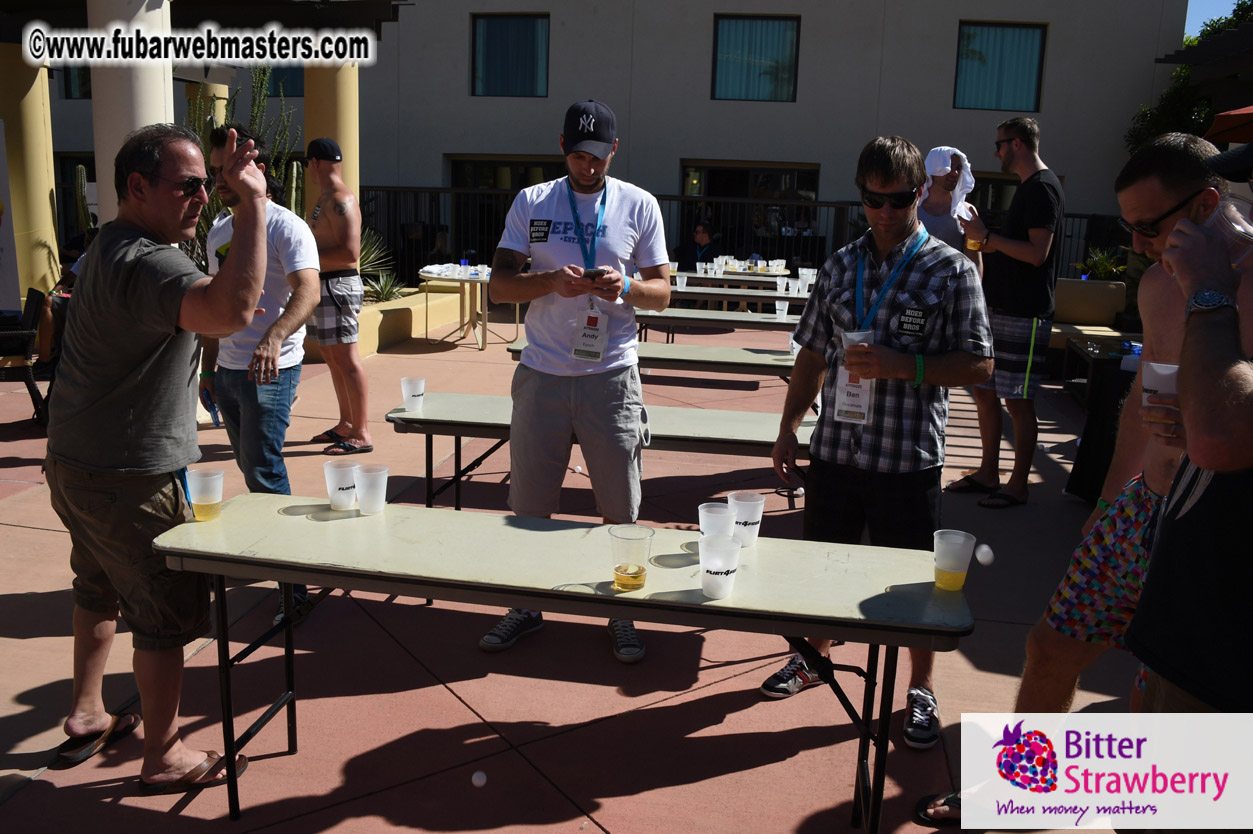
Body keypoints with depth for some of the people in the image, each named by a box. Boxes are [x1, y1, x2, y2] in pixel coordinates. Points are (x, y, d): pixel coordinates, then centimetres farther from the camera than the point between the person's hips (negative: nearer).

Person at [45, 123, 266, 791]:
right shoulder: (143, 265, -26)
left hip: (75, 461, 11)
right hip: (128, 476, -11)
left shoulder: (110, 248, 10)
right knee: (165, 614, 2)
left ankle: (86, 716, 42)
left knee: (99, 590, 26)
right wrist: (251, 204, -40)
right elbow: (233, 310, -46)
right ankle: (163, 756, 17)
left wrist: (239, 192, 16)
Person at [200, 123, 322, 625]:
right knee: (252, 469, 16)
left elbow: (307, 291, -27)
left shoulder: (286, 227, -11)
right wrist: (208, 366, 18)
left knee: (264, 474, -10)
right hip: (228, 369, 8)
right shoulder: (218, 230, 14)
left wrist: (274, 336, -45)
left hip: (271, 371, -8)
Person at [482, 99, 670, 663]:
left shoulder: (639, 205, 4)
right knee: (528, 505, 10)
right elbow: (498, 285, 1)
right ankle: (526, 606, 29)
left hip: (611, 378, -1)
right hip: (541, 376, 1)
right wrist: (552, 281, -18)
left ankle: (621, 613, 25)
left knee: (620, 509, 7)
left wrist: (625, 287, -17)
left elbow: (662, 292, 5)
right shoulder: (531, 203, 6)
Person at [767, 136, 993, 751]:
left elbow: (978, 365, -6)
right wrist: (788, 427, 9)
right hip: (835, 448, 4)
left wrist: (902, 364, -19)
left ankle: (920, 690, 30)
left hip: (909, 458, -3)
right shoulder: (840, 266, 8)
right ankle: (817, 655, 41)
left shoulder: (951, 271, -4)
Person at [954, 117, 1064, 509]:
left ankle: (1017, 485, 6)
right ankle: (988, 473, 23)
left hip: (1025, 315, -10)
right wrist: (985, 243, 16)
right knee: (985, 391, 12)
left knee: (1018, 402, -4)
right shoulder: (1029, 187, 18)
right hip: (1000, 308, 10)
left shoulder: (1042, 187, -13)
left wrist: (986, 236, -17)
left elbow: (1037, 252, -22)